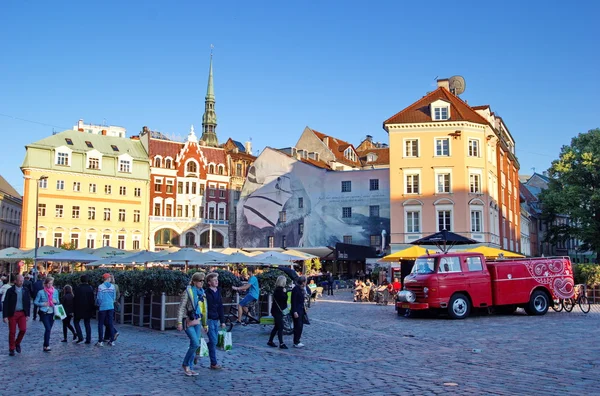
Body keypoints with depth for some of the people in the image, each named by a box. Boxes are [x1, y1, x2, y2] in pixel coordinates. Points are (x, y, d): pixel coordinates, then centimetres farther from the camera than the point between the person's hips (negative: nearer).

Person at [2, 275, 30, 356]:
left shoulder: (25, 291, 4)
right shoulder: (10, 291, -5)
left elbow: (28, 303, 9)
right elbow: (5, 304, -5)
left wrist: (27, 314, 5)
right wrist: (5, 316, -10)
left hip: (22, 313, 2)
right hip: (12, 314, -2)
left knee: (23, 329, -8)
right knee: (12, 332, 2)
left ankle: (17, 343, 19)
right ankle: (11, 349, 16)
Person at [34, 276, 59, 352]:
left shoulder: (55, 291, 6)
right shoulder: (41, 292, -4)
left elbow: (57, 301, 15)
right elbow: (35, 302, 0)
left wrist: (56, 301, -7)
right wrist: (42, 304, -16)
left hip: (52, 313, 4)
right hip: (44, 313, -4)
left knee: (49, 329, 9)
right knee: (48, 329, -16)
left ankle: (45, 345, 21)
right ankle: (47, 346, -12)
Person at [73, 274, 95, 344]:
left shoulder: (78, 288, -9)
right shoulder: (90, 289, 0)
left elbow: (75, 300, -8)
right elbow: (92, 300, 3)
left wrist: (74, 310, -2)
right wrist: (93, 310, 9)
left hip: (79, 309, -3)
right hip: (88, 309, 3)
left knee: (76, 322, 12)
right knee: (87, 323, 9)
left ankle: (80, 337, -2)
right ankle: (88, 339, 5)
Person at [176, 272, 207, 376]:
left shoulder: (201, 292, 11)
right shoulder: (188, 292, -8)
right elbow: (181, 308, -11)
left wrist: (205, 323, 17)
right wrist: (179, 322, -17)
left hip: (197, 322, 7)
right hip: (188, 322, -7)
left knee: (194, 345, 7)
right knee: (195, 344, -14)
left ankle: (190, 368, 17)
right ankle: (185, 364, 5)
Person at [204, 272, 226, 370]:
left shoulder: (218, 292, 11)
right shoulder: (206, 293, -10)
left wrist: (222, 321, 14)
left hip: (216, 320, 7)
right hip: (209, 320, -7)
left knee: (214, 341, 10)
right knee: (213, 341, -7)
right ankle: (213, 364, 0)